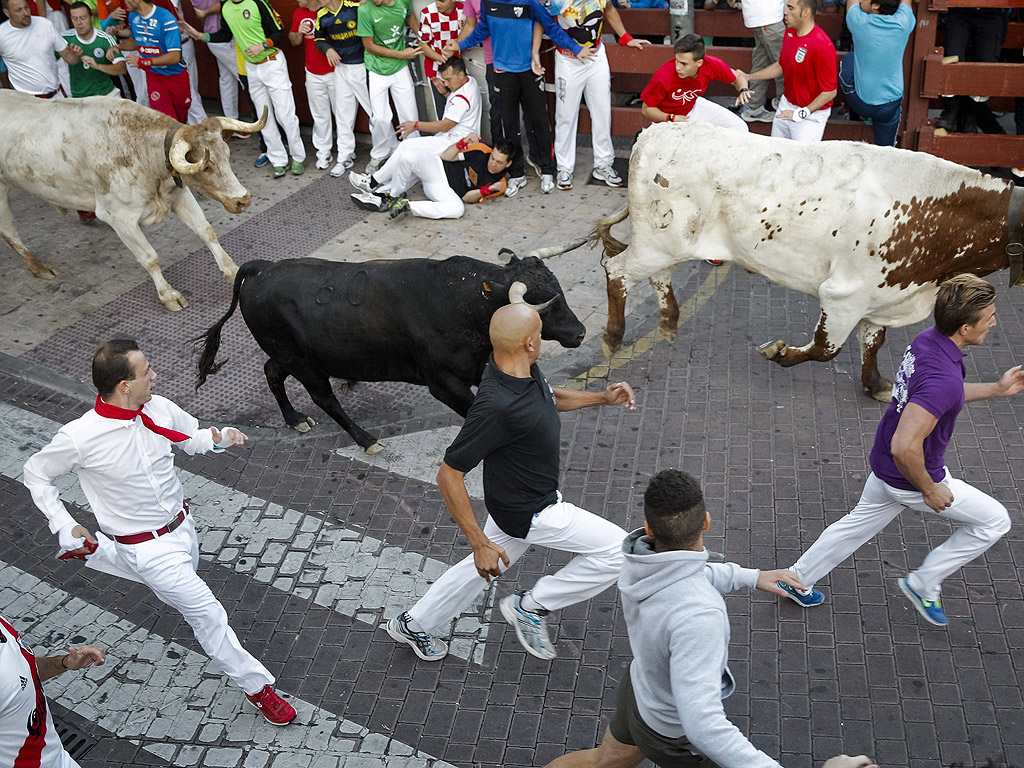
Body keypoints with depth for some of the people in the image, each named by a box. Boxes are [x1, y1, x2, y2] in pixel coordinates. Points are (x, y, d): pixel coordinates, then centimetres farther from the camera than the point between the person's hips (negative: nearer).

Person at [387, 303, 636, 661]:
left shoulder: (524, 370, -10)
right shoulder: (496, 406, -37)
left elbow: (549, 398, 15)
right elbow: (449, 476, -29)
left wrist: (602, 398, 3)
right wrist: (480, 543, -25)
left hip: (523, 494, 9)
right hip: (529, 512, -9)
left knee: (485, 566, 27)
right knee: (617, 550, -4)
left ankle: (413, 624, 45)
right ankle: (532, 606, 10)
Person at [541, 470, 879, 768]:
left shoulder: (640, 559, -21)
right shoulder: (698, 615, -46)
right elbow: (703, 725, -49)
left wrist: (750, 576, 11)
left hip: (640, 685, 7)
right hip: (674, 735, -7)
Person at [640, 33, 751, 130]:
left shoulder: (712, 65, -23)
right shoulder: (663, 77, -33)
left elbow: (738, 76, -2)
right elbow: (646, 109, -20)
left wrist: (743, 90, -24)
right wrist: (671, 119, -34)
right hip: (666, 118, -4)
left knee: (740, 128, -7)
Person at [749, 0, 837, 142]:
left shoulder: (822, 46, -26)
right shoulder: (790, 32, -1)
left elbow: (830, 92, -22)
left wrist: (800, 114, -22)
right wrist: (748, 77, 11)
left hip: (811, 114, -8)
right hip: (786, 104, 8)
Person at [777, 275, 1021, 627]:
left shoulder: (926, 340, -6)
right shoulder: (943, 377, -35)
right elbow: (904, 446, -39)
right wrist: (929, 490, -23)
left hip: (885, 466, 9)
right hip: (912, 477, -8)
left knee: (860, 522, 28)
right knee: (995, 521, 11)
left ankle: (798, 580, 41)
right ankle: (924, 584, 23)